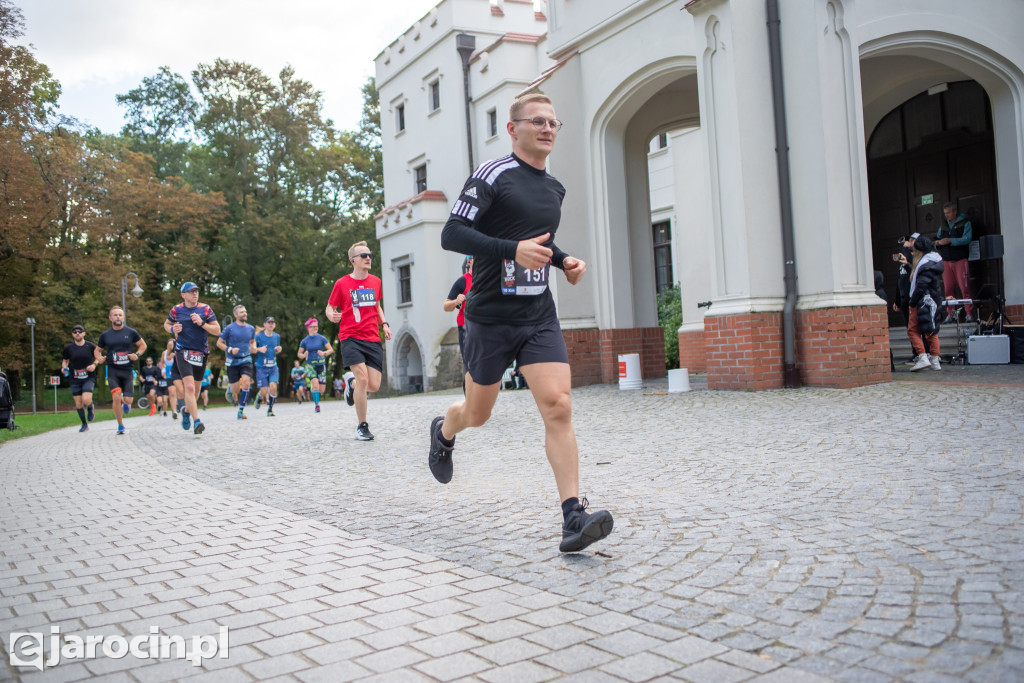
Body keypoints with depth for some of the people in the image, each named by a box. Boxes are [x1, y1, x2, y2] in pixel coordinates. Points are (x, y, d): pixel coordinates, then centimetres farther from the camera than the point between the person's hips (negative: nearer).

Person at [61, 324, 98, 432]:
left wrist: (94, 365, -11)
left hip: (89, 378, -2)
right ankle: (84, 424, 23)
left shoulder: (90, 346, -3)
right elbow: (65, 360, 15)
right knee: (78, 404, 4)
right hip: (75, 379, 2)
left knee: (86, 399, -22)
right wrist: (64, 367, -6)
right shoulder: (68, 348, 1)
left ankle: (90, 409, 15)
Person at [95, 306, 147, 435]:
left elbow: (143, 345, 15)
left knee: (128, 400, -3)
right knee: (116, 397, -16)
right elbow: (96, 350, 18)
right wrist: (99, 358, -5)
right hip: (113, 370, 0)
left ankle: (126, 403, 39)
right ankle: (120, 426, 0)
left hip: (128, 370, 0)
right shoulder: (105, 335, 6)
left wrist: (137, 354, -4)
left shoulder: (131, 332, 3)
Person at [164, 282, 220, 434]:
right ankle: (196, 422, -21)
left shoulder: (205, 309, 2)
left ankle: (187, 411, 43)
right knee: (189, 387, -18)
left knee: (196, 389, 14)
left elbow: (217, 330, 0)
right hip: (183, 352, -2)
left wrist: (201, 323, -15)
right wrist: (173, 329, -3)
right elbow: (166, 324, 20)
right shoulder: (176, 310, 2)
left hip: (201, 353, 2)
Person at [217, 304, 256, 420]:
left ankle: (241, 410, -12)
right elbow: (219, 343, 1)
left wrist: (253, 347, 5)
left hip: (246, 359, 2)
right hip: (232, 361, -2)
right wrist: (230, 350, -14)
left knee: (246, 382, -21)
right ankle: (229, 388, 40)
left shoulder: (251, 328, 9)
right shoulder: (229, 328, -3)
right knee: (235, 390, -1)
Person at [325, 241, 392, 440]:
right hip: (350, 337, -4)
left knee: (374, 385, -5)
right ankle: (362, 426, -3)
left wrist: (384, 323, 10)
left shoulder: (375, 281, 12)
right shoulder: (342, 283, -1)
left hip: (373, 339, 4)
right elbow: (330, 307, 8)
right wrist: (332, 316, -16)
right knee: (363, 379, -20)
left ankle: (351, 382, 32)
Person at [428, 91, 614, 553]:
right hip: (491, 317, -4)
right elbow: (451, 235, -15)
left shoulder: (554, 189, 14)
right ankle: (443, 431, 47)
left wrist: (565, 261, 10)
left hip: (539, 316, 5)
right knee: (478, 413, 11)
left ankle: (573, 516, -13)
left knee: (558, 406, -12)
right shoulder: (493, 174, -7)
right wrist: (513, 249, -26)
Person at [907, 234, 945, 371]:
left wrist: (912, 302, -12)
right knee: (932, 331, 12)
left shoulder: (925, 265, -17)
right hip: (934, 302, 10)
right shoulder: (935, 261, 13)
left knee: (913, 330, -7)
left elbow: (921, 287, -22)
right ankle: (935, 361, 14)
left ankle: (923, 357, -16)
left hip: (923, 302, -10)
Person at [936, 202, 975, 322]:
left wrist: (950, 241, -20)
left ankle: (969, 314, -5)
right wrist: (937, 242, -6)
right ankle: (950, 314, 4)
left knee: (965, 287, -8)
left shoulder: (965, 223, 2)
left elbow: (967, 239, -10)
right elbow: (938, 238, 18)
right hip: (946, 261, 4)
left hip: (961, 260, -4)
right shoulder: (943, 224, 16)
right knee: (948, 288, -1)